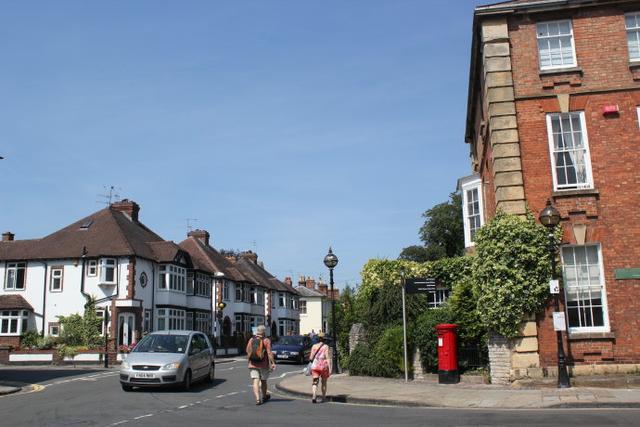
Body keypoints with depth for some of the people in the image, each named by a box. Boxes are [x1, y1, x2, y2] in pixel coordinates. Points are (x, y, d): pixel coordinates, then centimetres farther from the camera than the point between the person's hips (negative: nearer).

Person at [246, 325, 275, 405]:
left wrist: (249, 358, 25)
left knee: (255, 381, -5)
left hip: (253, 364, 1)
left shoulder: (251, 340, 3)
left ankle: (257, 399, -21)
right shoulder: (266, 341, -7)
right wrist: (272, 363, -13)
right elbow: (269, 353, -14)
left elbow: (247, 351, 8)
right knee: (263, 381, 16)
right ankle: (264, 397, 35)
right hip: (263, 364, -1)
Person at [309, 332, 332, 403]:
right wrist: (330, 368, -9)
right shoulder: (326, 346, -5)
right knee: (324, 383, 17)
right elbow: (328, 358, -10)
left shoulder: (314, 346, 2)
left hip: (315, 366, 1)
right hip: (324, 366, -1)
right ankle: (323, 398, 26)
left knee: (315, 382, -3)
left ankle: (314, 397, -23)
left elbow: (311, 358, 2)